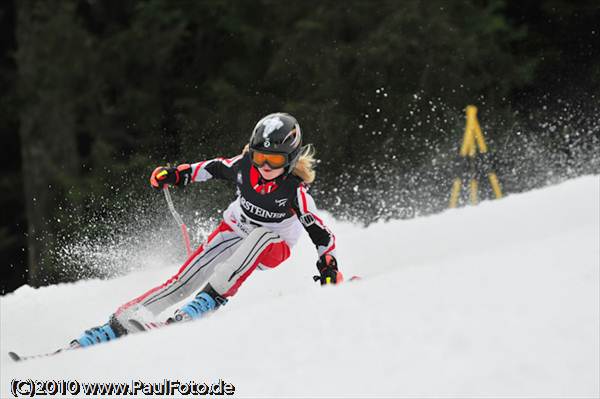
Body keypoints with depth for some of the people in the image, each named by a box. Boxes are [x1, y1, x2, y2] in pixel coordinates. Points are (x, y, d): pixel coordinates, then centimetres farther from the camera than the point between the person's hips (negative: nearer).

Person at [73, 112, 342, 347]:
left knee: (261, 235, -40)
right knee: (183, 282, -13)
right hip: (233, 231, 3)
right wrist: (177, 174, -2)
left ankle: (211, 300, -39)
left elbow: (320, 231, -23)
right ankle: (121, 322, -17)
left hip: (272, 248, -3)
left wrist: (329, 266, -31)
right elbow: (214, 168, 3)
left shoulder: (295, 190, -27)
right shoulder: (244, 165, -18)